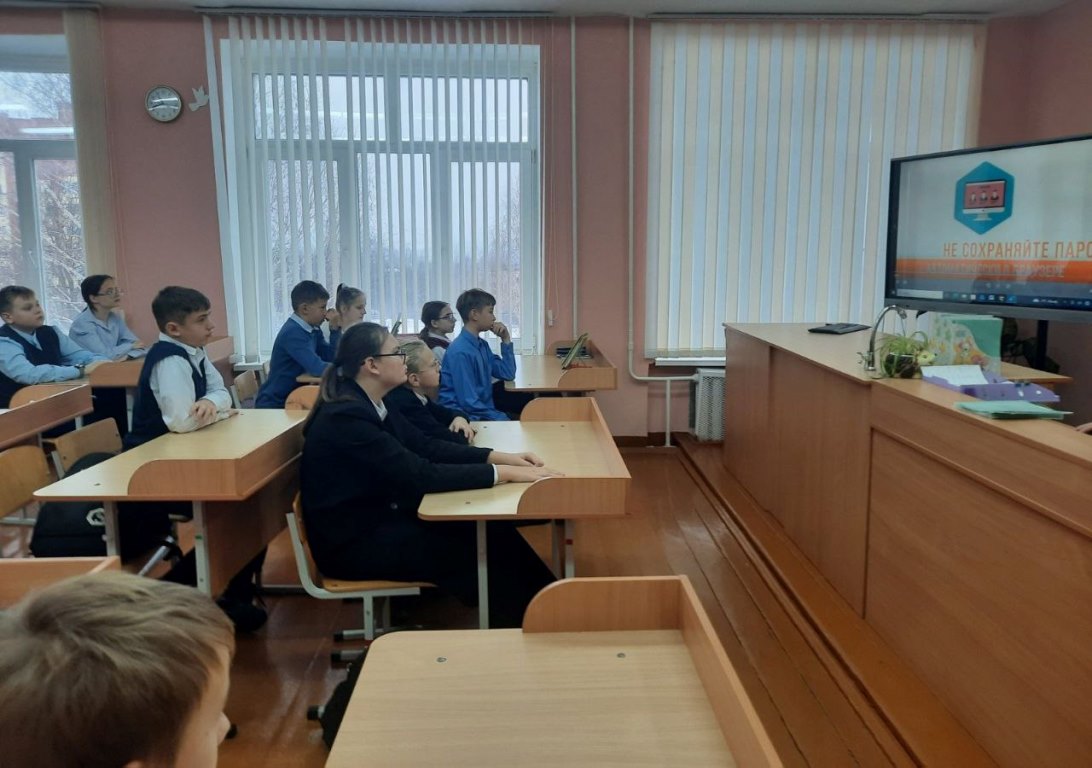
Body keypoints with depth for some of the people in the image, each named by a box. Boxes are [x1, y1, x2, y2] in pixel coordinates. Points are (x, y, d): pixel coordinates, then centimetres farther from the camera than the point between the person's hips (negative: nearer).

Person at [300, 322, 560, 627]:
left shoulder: (369, 405, 4)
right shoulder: (346, 417, -25)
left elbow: (426, 446, 8)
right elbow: (419, 475, -29)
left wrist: (499, 457, -3)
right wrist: (502, 473, -26)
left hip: (381, 517, 9)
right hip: (354, 543, -9)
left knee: (494, 531, -3)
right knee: (483, 548, -12)